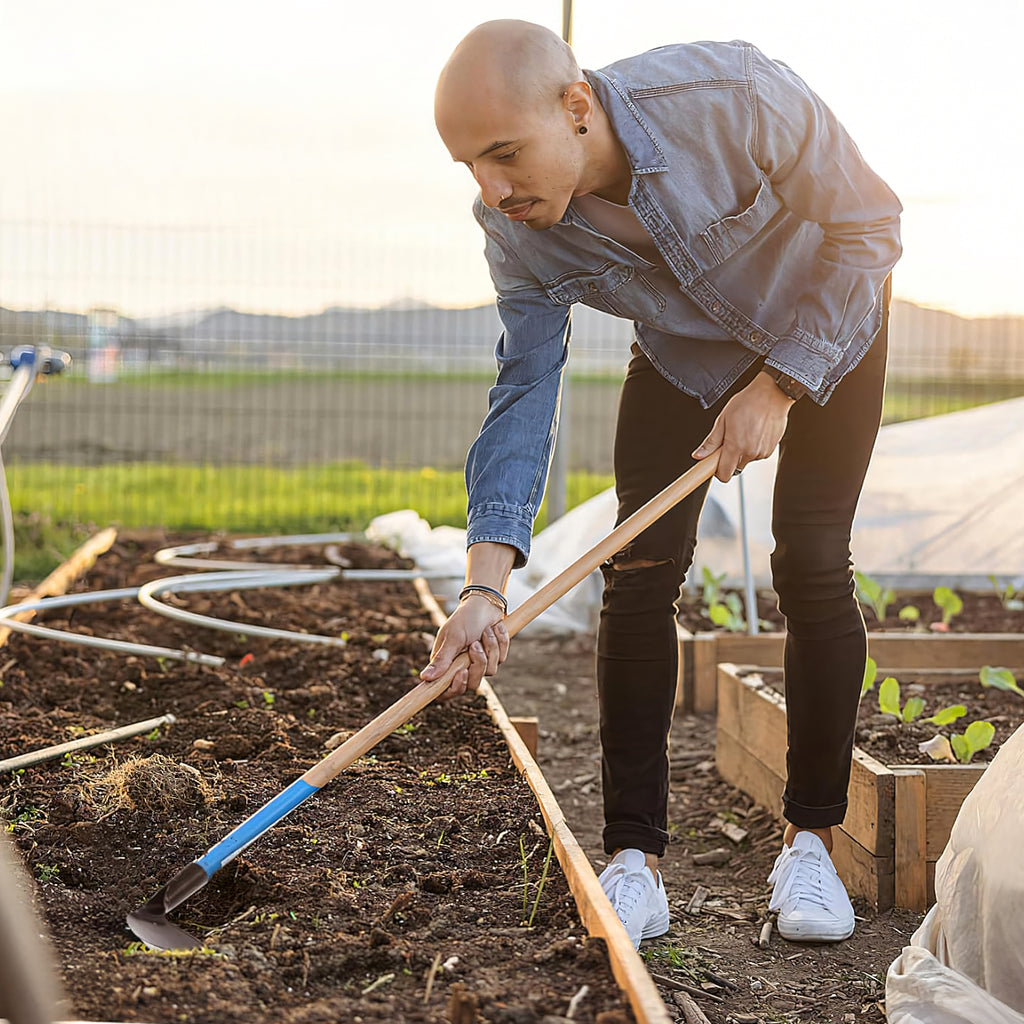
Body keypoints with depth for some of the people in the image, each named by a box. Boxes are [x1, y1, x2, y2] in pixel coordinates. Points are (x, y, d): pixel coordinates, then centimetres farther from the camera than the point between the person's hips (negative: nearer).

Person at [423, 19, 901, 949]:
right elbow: (524, 391, -20)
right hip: (681, 355, 3)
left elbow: (869, 223, -25)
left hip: (826, 326, -3)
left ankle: (811, 839, 4)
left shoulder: (730, 97, -38)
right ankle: (635, 861, -4)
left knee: (813, 568, -12)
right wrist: (486, 581, -31)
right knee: (640, 573, -10)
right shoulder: (516, 230, -24)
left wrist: (777, 386, -25)